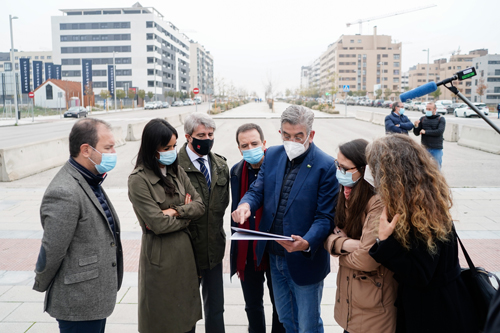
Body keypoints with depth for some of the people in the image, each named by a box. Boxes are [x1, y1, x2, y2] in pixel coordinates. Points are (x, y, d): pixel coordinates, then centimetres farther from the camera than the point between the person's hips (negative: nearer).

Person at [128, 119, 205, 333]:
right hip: (160, 256, -6)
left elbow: (199, 205, 2)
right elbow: (158, 224, -19)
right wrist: (187, 213, -5)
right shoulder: (139, 180, -15)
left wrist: (175, 211, -15)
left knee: (186, 314, 16)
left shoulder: (176, 171, 4)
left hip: (185, 250, 6)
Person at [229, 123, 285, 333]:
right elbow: (236, 211, 10)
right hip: (247, 252, 4)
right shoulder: (236, 171, 2)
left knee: (280, 306, 14)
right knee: (252, 306, 20)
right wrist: (237, 252, 10)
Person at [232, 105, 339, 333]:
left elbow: (325, 216, -16)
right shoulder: (272, 155, 1)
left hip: (304, 260, -5)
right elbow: (257, 190, 4)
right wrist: (246, 204, -20)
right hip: (274, 257, 5)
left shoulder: (326, 166, -16)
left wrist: (307, 243, -34)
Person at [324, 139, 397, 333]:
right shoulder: (347, 194, 3)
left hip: (373, 301, -7)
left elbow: (368, 259, -26)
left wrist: (339, 254, -6)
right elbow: (329, 235, 2)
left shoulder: (379, 202, -25)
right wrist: (344, 243, -20)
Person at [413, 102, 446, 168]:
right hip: (424, 148, 3)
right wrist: (416, 126, -15)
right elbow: (416, 133, 6)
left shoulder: (441, 119, 0)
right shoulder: (422, 119, 8)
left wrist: (425, 132, -11)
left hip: (436, 149, -3)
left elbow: (439, 132, -15)